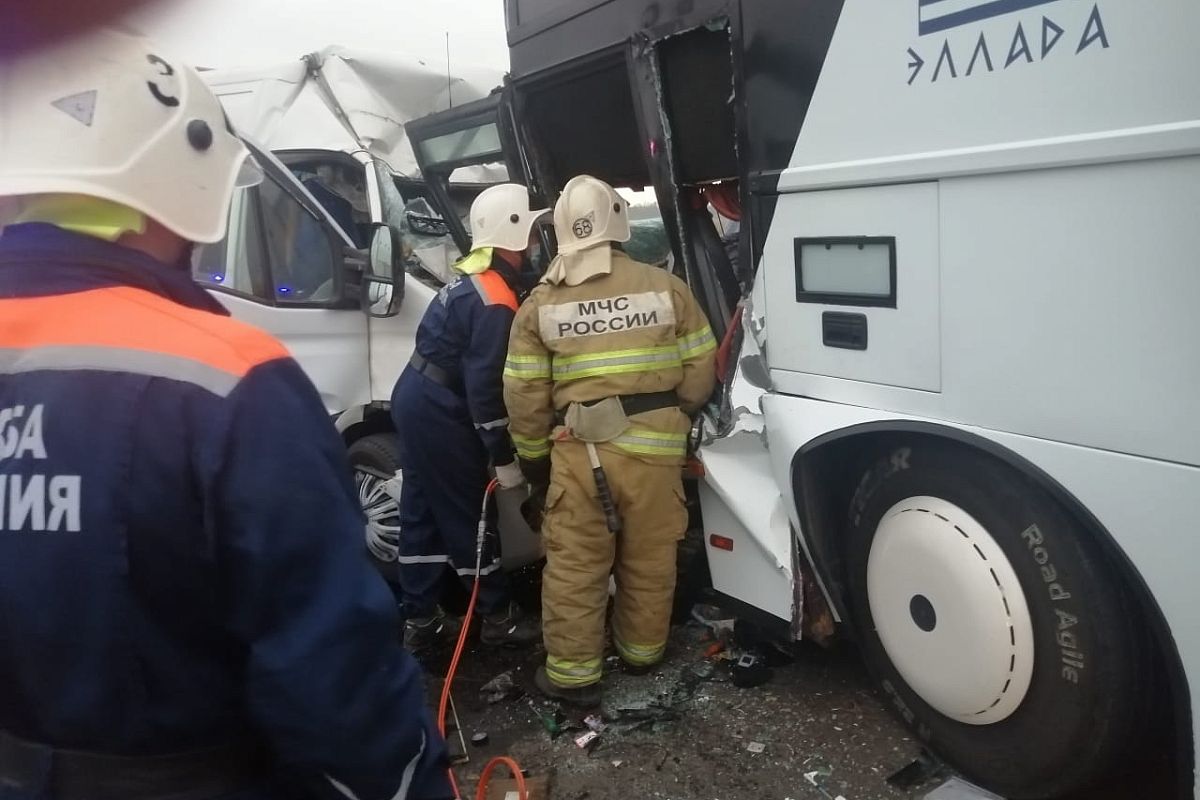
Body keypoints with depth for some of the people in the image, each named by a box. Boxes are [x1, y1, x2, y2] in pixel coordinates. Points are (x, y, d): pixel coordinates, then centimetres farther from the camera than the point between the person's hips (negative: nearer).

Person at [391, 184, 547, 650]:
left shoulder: (476, 276, 9)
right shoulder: (496, 302, -21)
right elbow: (484, 384, -24)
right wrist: (504, 458, -18)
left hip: (416, 397, 10)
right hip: (438, 410, -10)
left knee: (423, 512, 14)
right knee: (469, 517, 3)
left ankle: (420, 619, 25)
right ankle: (499, 618, 18)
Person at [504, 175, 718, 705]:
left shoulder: (540, 304, 1)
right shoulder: (666, 287, 0)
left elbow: (524, 394, 2)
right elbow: (699, 372, 3)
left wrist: (532, 454, 16)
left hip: (580, 450, -1)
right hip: (654, 446, 1)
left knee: (574, 563, 10)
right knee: (650, 558, 17)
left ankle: (573, 672, 18)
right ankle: (642, 648, 35)